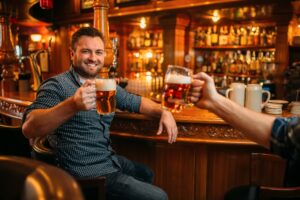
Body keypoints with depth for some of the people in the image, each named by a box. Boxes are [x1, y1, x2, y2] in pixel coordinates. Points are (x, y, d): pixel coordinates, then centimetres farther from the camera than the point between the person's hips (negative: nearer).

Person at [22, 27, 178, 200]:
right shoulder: (57, 85, -17)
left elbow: (136, 102, 17)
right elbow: (29, 128, -30)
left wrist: (163, 112, -3)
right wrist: (72, 105, -47)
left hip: (110, 160, 8)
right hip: (88, 173, -8)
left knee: (147, 174, 28)